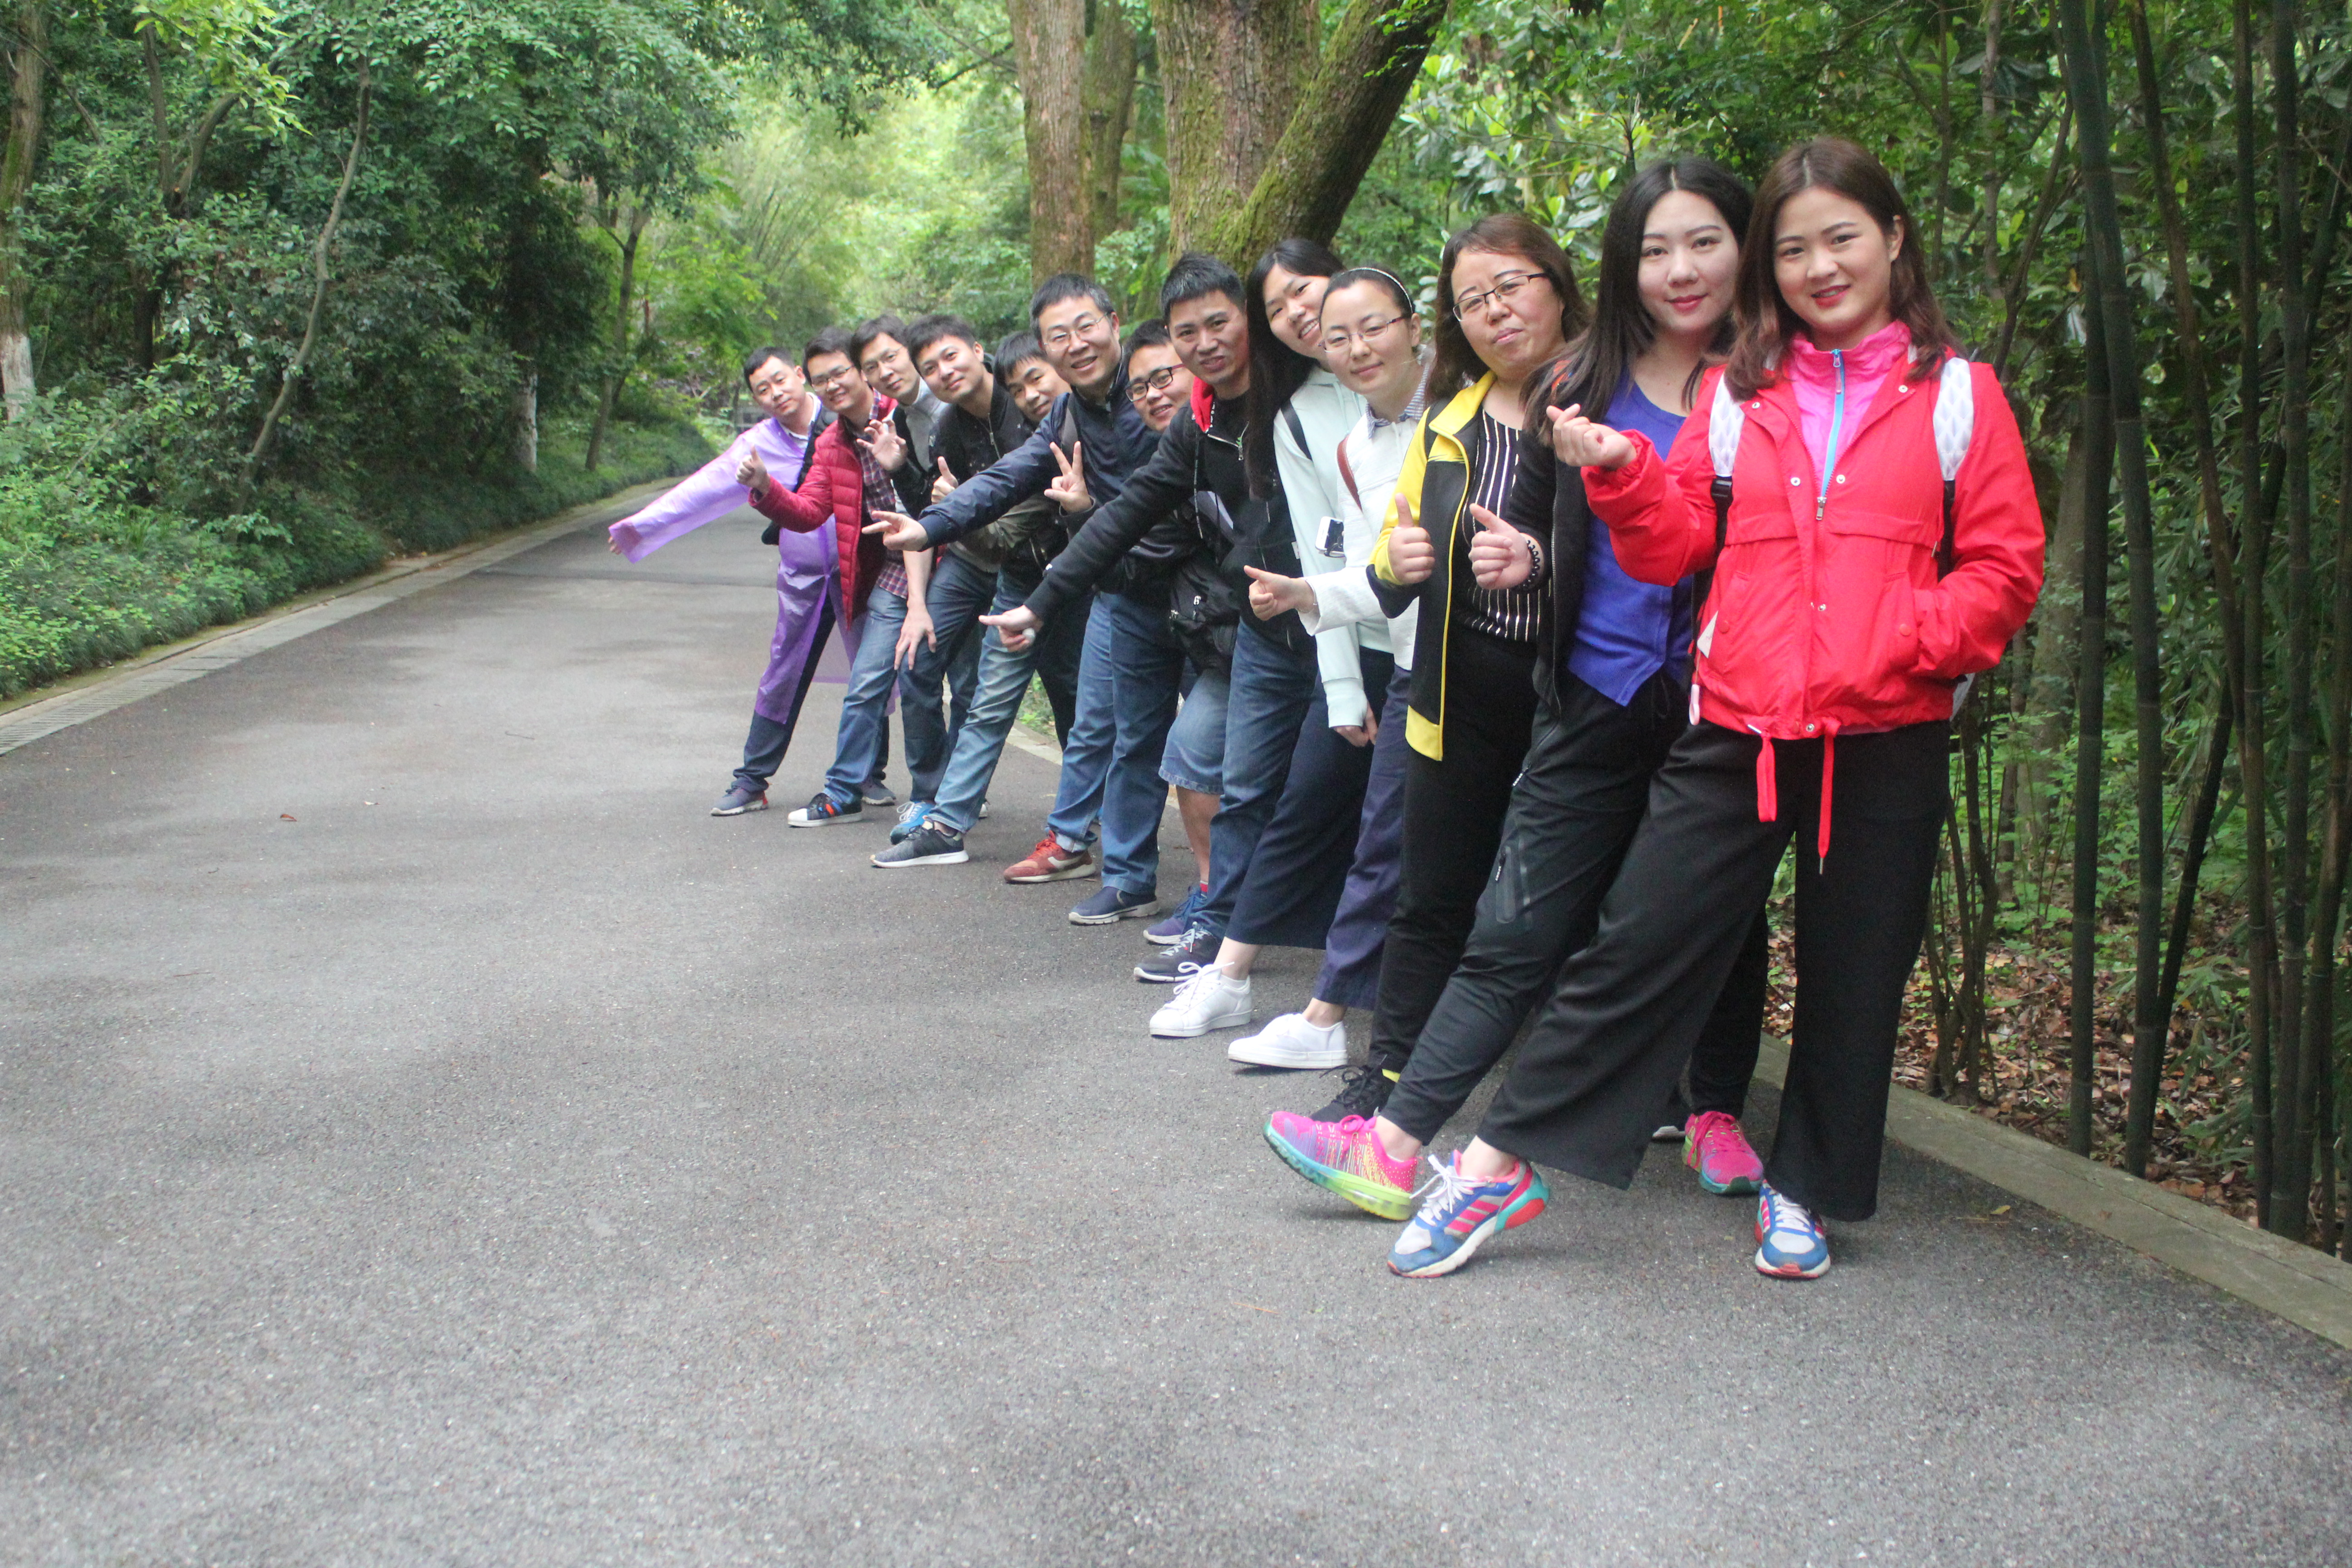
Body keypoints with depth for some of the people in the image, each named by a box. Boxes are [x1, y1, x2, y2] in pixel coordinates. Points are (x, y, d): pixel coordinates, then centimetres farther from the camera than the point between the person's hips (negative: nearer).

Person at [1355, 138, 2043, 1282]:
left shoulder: (1956, 394, 4)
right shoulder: (1736, 394, 10)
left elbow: (2005, 567, 1)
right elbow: (1675, 545, 11)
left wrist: (1911, 639, -13)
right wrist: (1620, 472, -6)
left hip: (1887, 741, 0)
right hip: (1740, 730, 1)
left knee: (1852, 976, 10)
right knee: (1637, 943, 0)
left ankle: (1802, 1190, 28)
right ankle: (1498, 1164, 7)